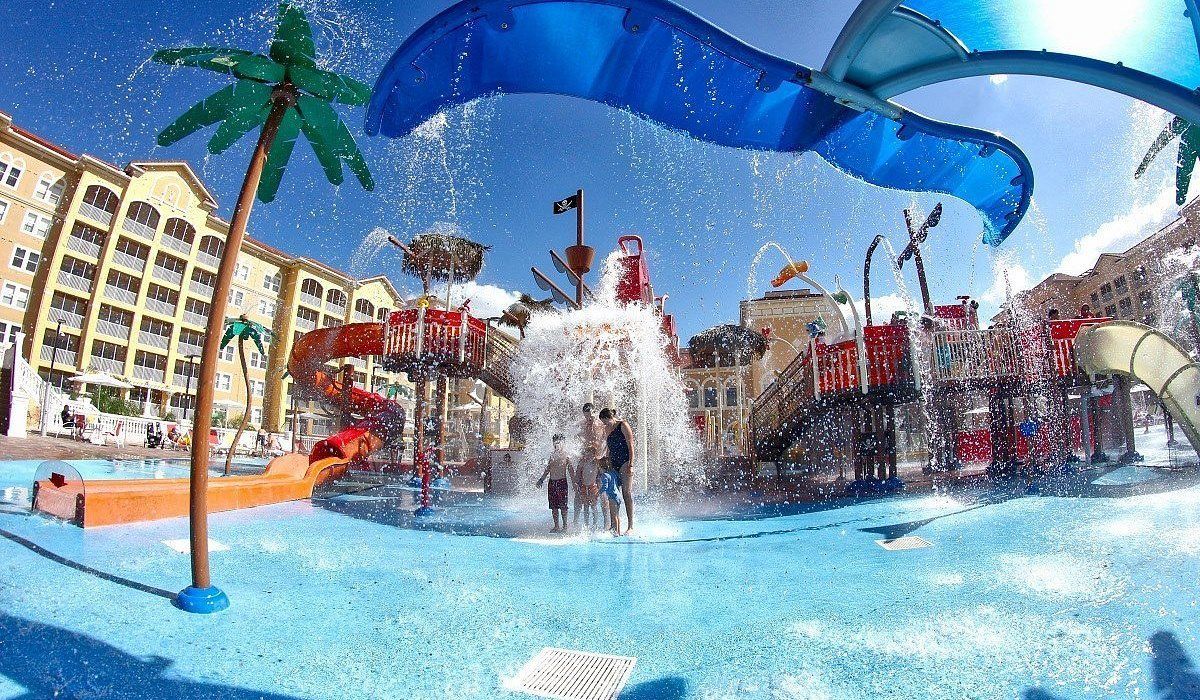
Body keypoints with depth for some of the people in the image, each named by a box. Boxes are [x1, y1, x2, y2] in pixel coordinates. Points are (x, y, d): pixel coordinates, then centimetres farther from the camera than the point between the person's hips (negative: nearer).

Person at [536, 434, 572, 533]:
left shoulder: (566, 455, -4)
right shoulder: (552, 454, 12)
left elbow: (570, 470, -5)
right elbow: (548, 468, 21)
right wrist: (542, 479, 21)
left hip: (562, 482, -6)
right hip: (552, 482, 6)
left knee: (563, 506, -3)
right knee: (553, 506, 8)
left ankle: (564, 526, 7)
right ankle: (556, 526, 17)